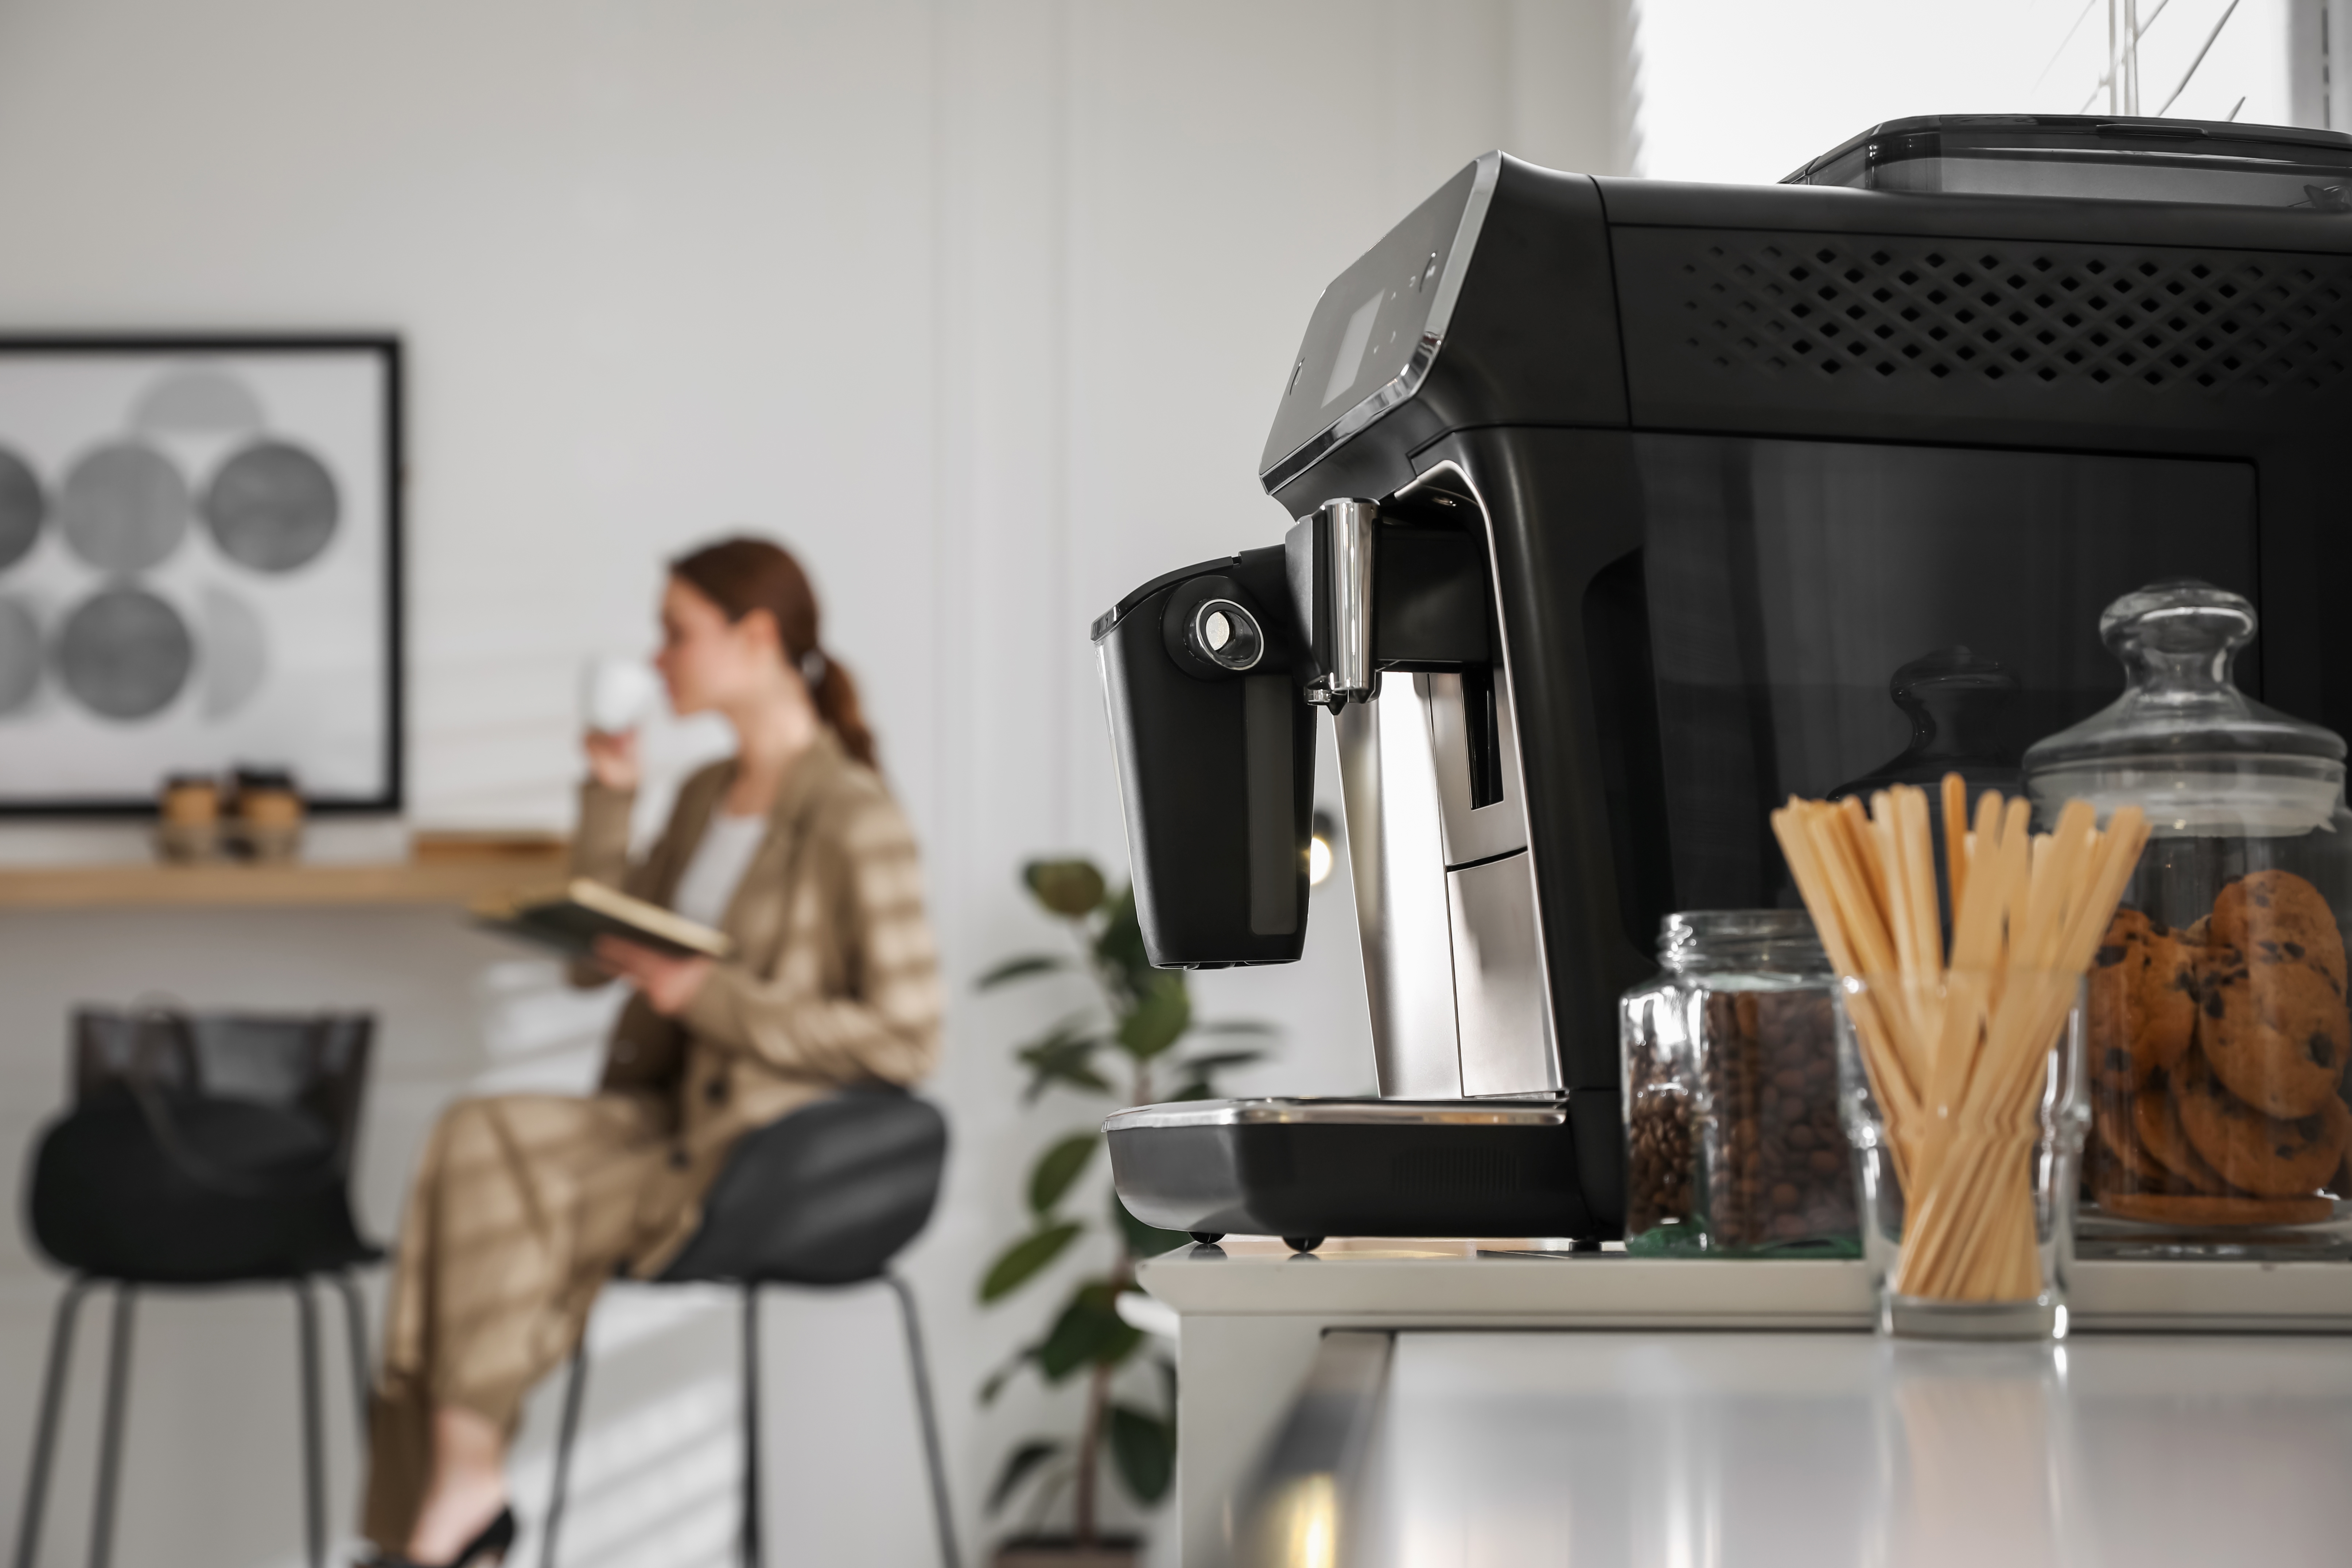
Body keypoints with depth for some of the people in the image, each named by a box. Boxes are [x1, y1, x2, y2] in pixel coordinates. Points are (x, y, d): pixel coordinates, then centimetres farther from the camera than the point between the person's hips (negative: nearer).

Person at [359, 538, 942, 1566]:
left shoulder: (853, 822, -11)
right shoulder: (708, 796, 15)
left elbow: (907, 1036, -17)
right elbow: (590, 956, 16)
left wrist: (707, 995, -17)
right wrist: (609, 793, 6)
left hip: (766, 1155, -7)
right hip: (668, 1115, 7)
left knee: (489, 1172, -22)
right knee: (473, 1144, -20)